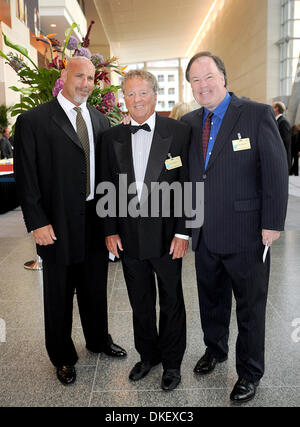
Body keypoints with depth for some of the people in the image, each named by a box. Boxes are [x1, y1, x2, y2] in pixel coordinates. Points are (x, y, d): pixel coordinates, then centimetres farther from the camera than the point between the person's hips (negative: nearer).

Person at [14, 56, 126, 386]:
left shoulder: (100, 121, 8)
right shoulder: (33, 121, -8)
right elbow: (25, 177, -10)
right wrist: (37, 223, -15)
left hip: (95, 221, 5)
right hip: (57, 226, -4)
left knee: (96, 288, 20)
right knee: (59, 295, 12)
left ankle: (98, 340, 44)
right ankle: (63, 357, 33)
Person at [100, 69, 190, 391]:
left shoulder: (178, 132, -5)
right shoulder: (112, 137, 4)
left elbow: (188, 184, -6)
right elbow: (107, 186, 6)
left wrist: (183, 232, -10)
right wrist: (110, 230, 1)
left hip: (166, 235, -3)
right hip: (128, 237, 3)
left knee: (171, 302, 12)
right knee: (140, 303, 17)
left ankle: (171, 362, 32)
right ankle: (147, 355, 38)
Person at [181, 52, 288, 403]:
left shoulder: (257, 115, -8)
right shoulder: (189, 123, 8)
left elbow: (277, 172, -11)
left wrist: (272, 224, -14)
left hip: (245, 235, -4)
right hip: (205, 234, 5)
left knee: (250, 306, 11)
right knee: (211, 299, 21)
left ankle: (249, 373, 32)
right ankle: (214, 350, 47)